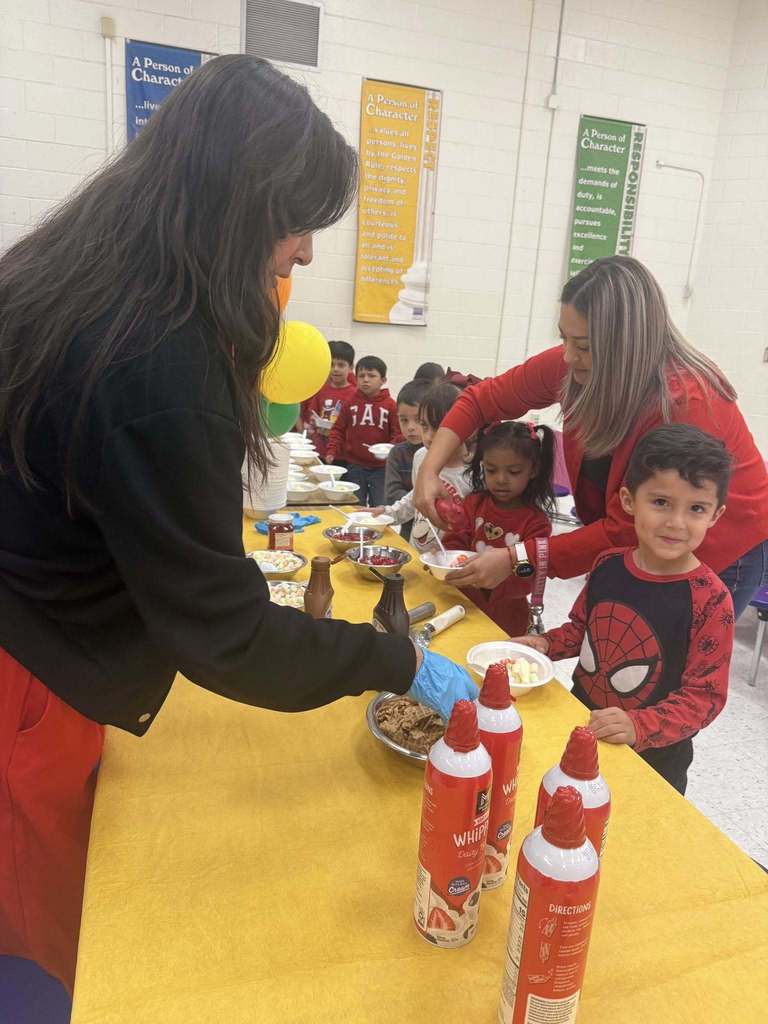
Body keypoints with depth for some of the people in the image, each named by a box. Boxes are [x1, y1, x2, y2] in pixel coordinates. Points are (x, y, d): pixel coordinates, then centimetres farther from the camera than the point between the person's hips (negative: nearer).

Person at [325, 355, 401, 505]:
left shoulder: (390, 405, -4)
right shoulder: (350, 403, 3)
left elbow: (398, 433, -2)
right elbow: (338, 429, 8)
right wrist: (332, 451, -2)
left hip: (381, 467, -2)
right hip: (355, 466, 2)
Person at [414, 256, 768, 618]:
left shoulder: (687, 403, -33)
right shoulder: (573, 365, -17)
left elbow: (625, 532, -28)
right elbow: (483, 399, -5)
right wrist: (430, 470, -16)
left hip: (721, 558, -5)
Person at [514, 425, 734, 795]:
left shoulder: (711, 601, -23)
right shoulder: (608, 565, -9)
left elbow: (705, 694, -20)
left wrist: (640, 726, -32)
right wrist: (546, 644, -9)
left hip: (652, 755, -5)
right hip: (579, 724, 5)